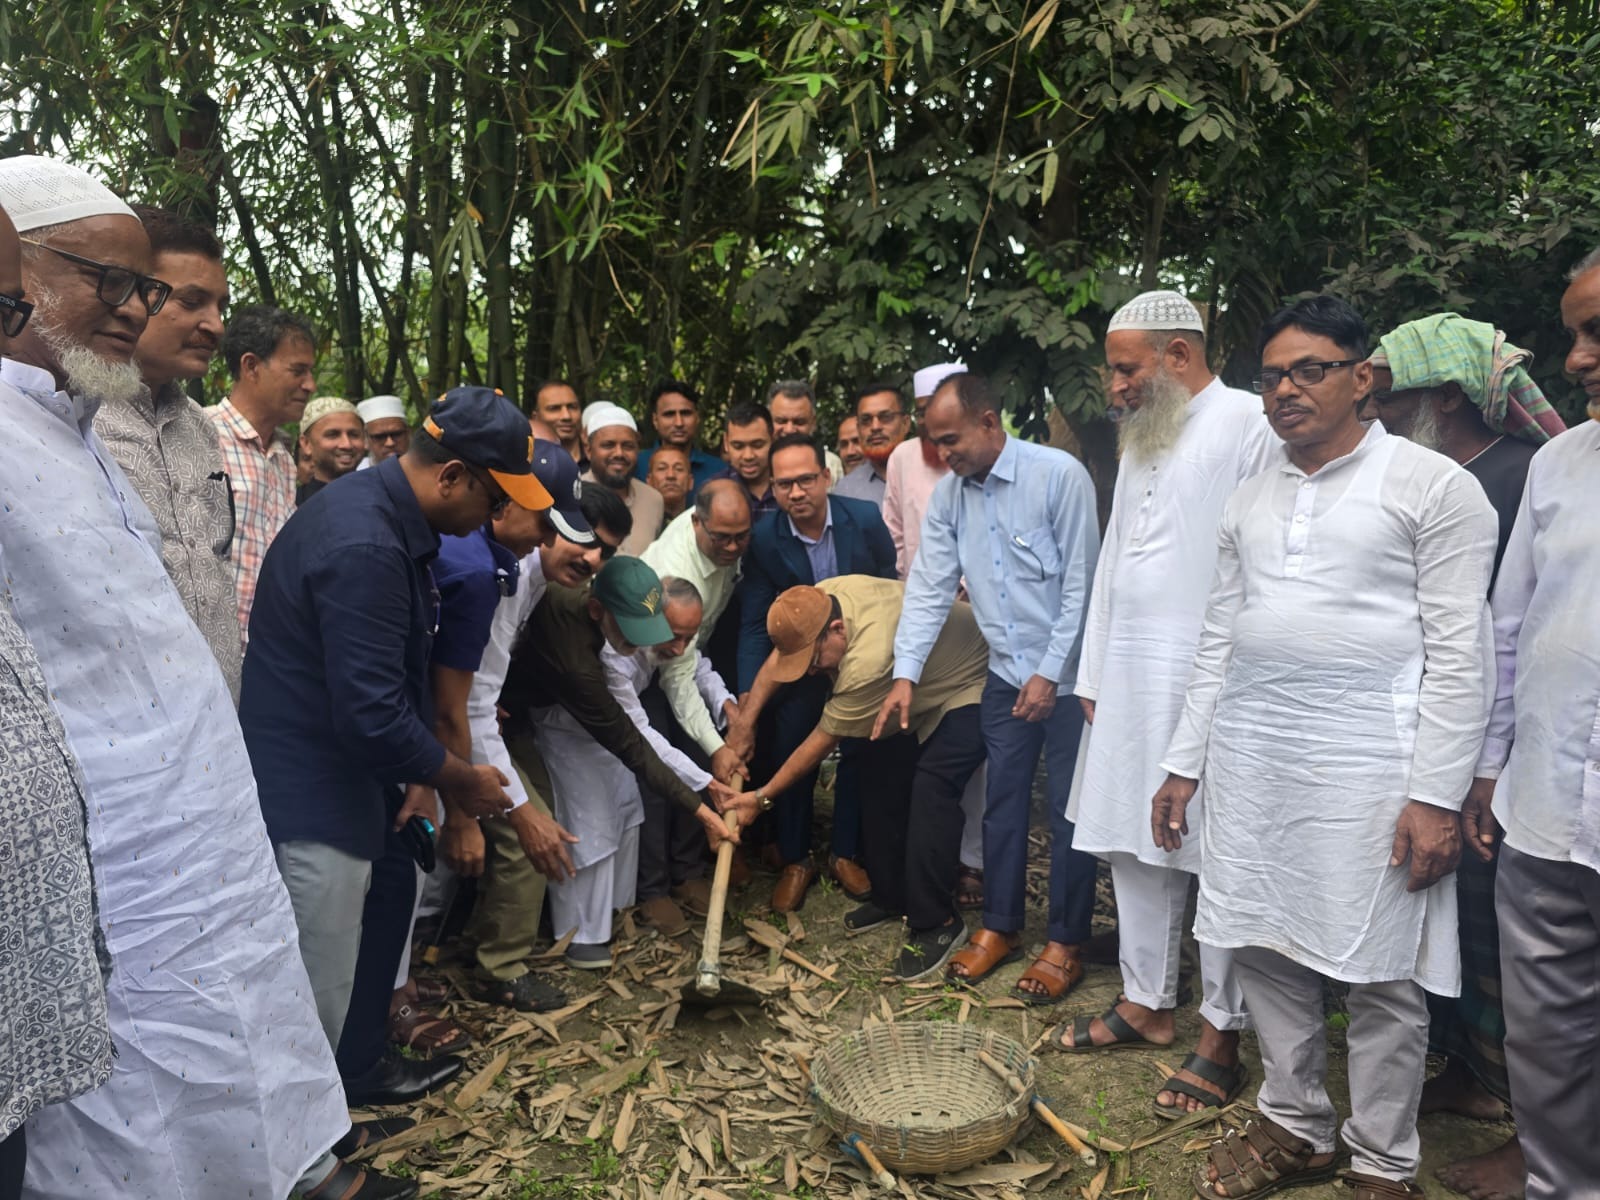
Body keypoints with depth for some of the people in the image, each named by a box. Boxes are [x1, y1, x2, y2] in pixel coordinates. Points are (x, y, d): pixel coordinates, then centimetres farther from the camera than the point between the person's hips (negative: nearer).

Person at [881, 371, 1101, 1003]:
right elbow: (929, 588, 1)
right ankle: (999, 926, 29)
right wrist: (905, 673, -6)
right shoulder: (948, 495, 1)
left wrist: (1050, 674, -15)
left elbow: (1081, 583, -15)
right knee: (1003, 802, 13)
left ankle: (1066, 943, 19)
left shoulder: (1060, 475, -16)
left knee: (1069, 808, 4)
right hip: (1006, 675, 5)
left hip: (1067, 673, -5)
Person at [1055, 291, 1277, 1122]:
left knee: (1217, 856, 2)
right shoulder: (1141, 438, 18)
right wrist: (1093, 673, 16)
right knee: (1131, 842, 13)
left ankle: (1221, 1035, 16)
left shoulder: (1248, 425, -8)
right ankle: (1145, 1002, 28)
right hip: (1131, 678, 8)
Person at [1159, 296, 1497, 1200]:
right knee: (1266, 950, 12)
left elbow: (1458, 651, -8)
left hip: (1366, 761, -5)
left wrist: (1439, 795, -14)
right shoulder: (1251, 501, 14)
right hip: (1251, 757, 6)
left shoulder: (1433, 485, -3)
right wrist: (1185, 764, 12)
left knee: (1382, 975, 5)